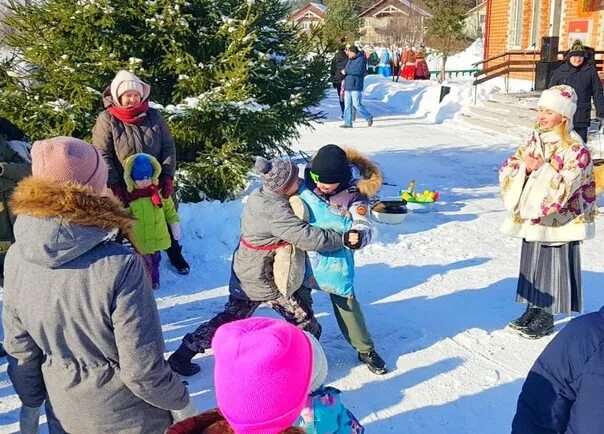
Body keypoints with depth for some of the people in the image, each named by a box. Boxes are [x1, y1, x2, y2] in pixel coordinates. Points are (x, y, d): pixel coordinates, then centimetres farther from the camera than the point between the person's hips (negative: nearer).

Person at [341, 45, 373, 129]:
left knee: (357, 104, -9)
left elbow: (358, 70, -23)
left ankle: (369, 117, 9)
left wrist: (346, 71, -14)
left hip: (356, 87, -8)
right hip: (347, 87, 8)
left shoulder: (361, 59, -8)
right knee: (347, 105, 5)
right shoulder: (350, 60, 19)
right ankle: (348, 123, 9)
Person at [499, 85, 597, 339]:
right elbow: (508, 169, 2)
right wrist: (523, 167, -18)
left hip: (558, 221, -6)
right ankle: (533, 310, 32)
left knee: (553, 268, 4)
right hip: (531, 217, 7)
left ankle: (546, 319, 17)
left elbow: (565, 188, -22)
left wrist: (542, 169, -29)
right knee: (531, 264, 16)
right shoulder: (534, 139, 5)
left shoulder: (575, 149, -15)